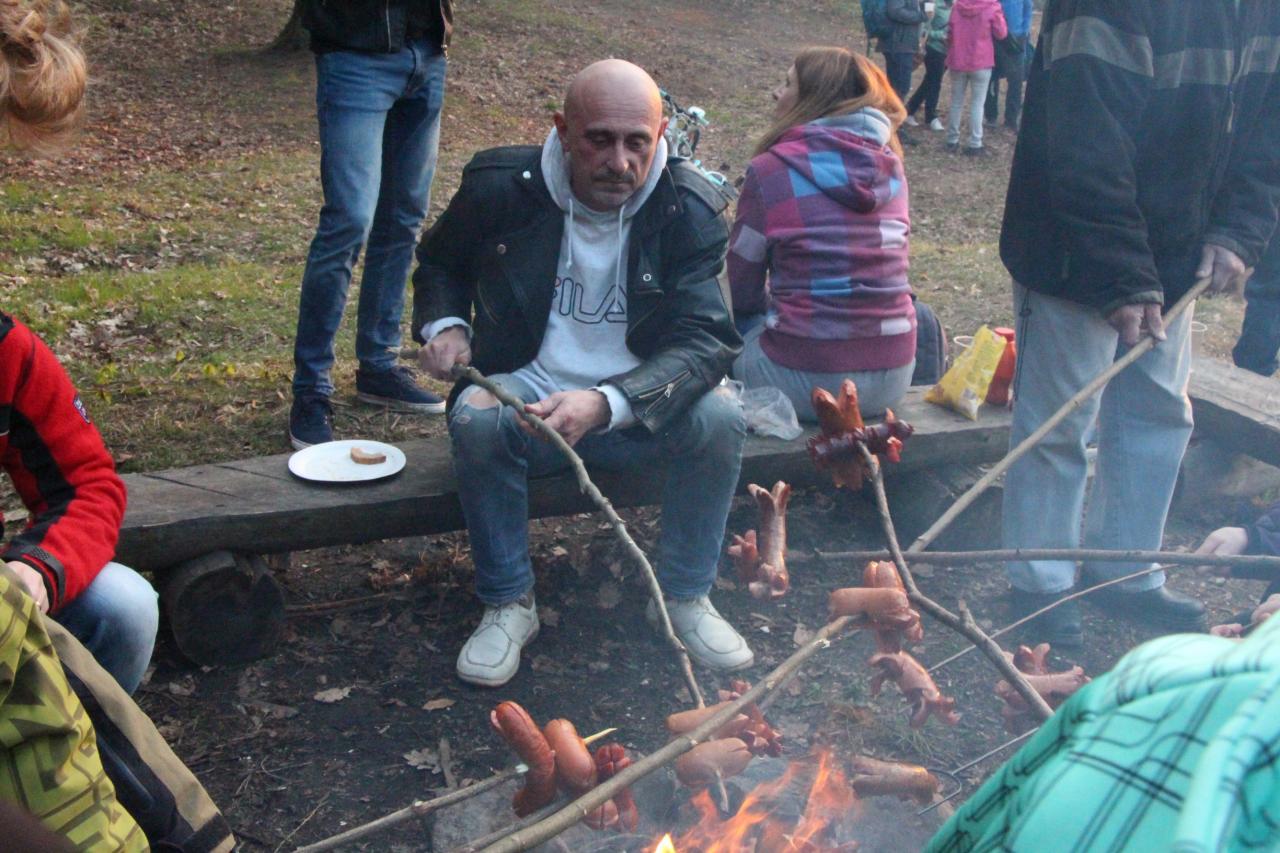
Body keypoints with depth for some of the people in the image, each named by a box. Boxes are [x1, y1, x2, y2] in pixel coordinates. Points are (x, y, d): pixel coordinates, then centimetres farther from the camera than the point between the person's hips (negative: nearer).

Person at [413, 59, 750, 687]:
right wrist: (444, 324, -9)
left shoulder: (690, 209, -11)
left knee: (720, 416, -28)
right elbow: (439, 262, 14)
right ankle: (509, 602, -10)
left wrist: (606, 403, -35)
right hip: (530, 394, 0)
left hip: (639, 412, 1)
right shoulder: (501, 187, -8)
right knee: (477, 418, -33)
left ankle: (685, 595, -4)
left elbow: (707, 339, -19)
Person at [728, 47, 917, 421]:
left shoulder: (770, 169, -7)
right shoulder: (890, 165, 7)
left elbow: (743, 291, 0)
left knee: (734, 333, 23)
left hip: (807, 382, -4)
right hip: (893, 377, 5)